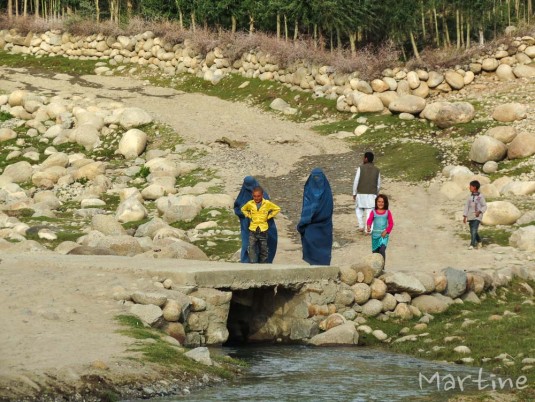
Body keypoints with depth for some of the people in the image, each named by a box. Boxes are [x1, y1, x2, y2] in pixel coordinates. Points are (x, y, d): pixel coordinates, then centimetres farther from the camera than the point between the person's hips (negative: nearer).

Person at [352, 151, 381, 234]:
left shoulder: (361, 168, -9)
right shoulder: (377, 170, 1)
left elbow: (356, 181, -10)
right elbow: (378, 185, 6)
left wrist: (354, 193, -1)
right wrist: (376, 194, 19)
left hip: (361, 194, -2)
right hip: (372, 195, 2)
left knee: (359, 209, 20)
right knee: (369, 212, 5)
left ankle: (361, 226, 13)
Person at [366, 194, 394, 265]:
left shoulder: (387, 212, 3)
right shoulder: (373, 212, 2)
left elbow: (391, 223, 2)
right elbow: (369, 220, -11)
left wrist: (386, 231, -12)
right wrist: (368, 226, -33)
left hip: (384, 234, -2)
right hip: (375, 234, 2)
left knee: (382, 250, -19)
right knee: (375, 251, 8)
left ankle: (382, 266, -15)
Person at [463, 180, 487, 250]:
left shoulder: (480, 196, -6)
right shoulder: (470, 196, 8)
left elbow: (484, 206, -2)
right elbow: (466, 206, 9)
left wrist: (479, 212, -19)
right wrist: (464, 216, 5)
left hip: (477, 216, -6)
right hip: (470, 216, 6)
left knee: (474, 230, -17)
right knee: (472, 231, 10)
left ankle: (472, 245, -20)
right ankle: (479, 242, 30)